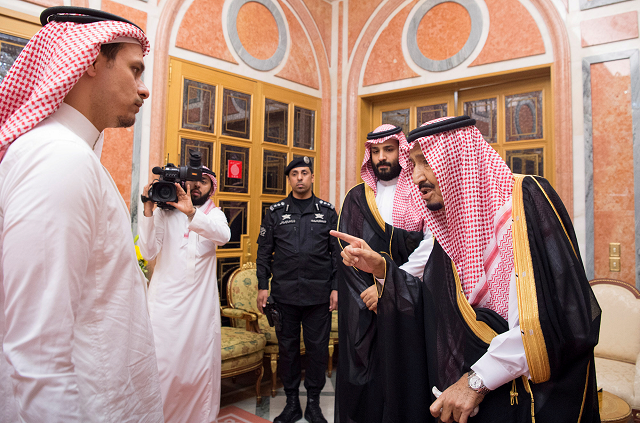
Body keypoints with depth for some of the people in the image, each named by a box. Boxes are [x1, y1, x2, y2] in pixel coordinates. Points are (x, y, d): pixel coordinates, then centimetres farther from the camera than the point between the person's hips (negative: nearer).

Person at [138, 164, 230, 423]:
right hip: (166, 301, -1)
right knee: (163, 363, -1)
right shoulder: (164, 213, 5)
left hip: (201, 302, 1)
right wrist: (148, 211, -14)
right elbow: (149, 252, -6)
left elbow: (224, 235, -16)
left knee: (201, 364, 5)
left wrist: (191, 212, -29)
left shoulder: (214, 215, 8)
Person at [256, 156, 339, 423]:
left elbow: (338, 251, 5)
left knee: (318, 348, 7)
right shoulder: (276, 212, 7)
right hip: (284, 293, 1)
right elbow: (264, 251, 8)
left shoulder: (327, 211, 6)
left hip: (319, 294, 0)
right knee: (287, 347, 10)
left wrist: (336, 287, -1)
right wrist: (263, 286, 1)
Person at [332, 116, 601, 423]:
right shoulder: (449, 224, 4)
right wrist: (381, 268, -6)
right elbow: (431, 304, 8)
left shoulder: (526, 198, -17)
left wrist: (477, 379, -22)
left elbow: (564, 315, -25)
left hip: (541, 395, -6)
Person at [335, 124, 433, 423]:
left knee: (405, 373, 3)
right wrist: (367, 292, -9)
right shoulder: (356, 198, 9)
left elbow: (430, 248, -10)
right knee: (364, 378, 7)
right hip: (363, 307, 2)